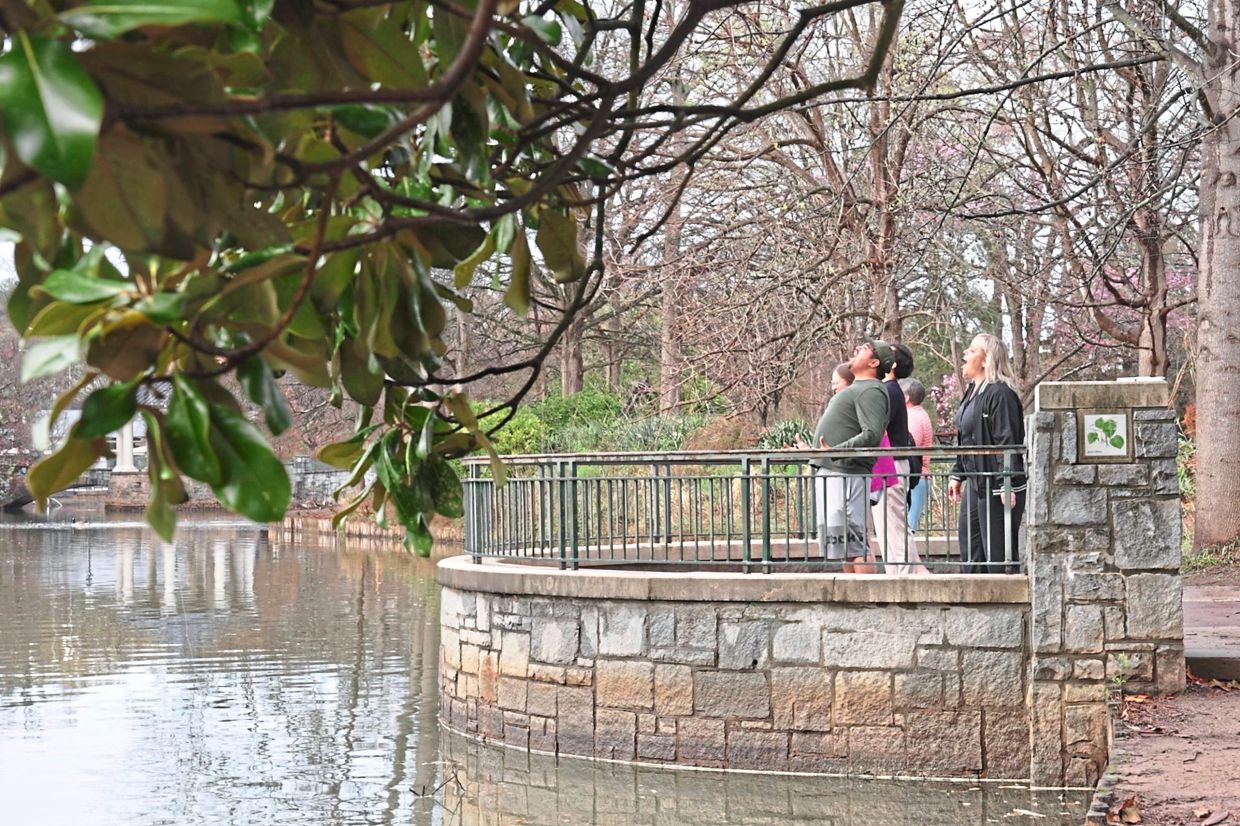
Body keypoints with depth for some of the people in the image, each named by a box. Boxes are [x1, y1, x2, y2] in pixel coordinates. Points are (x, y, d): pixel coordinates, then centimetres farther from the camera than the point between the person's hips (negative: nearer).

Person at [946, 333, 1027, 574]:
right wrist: (957, 475, 22)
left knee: (998, 553, -5)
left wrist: (1006, 485, -24)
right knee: (970, 553, 13)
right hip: (974, 486, 10)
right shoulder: (972, 392, 15)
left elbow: (1007, 442, -20)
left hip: (996, 489, -10)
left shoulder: (1000, 394, -15)